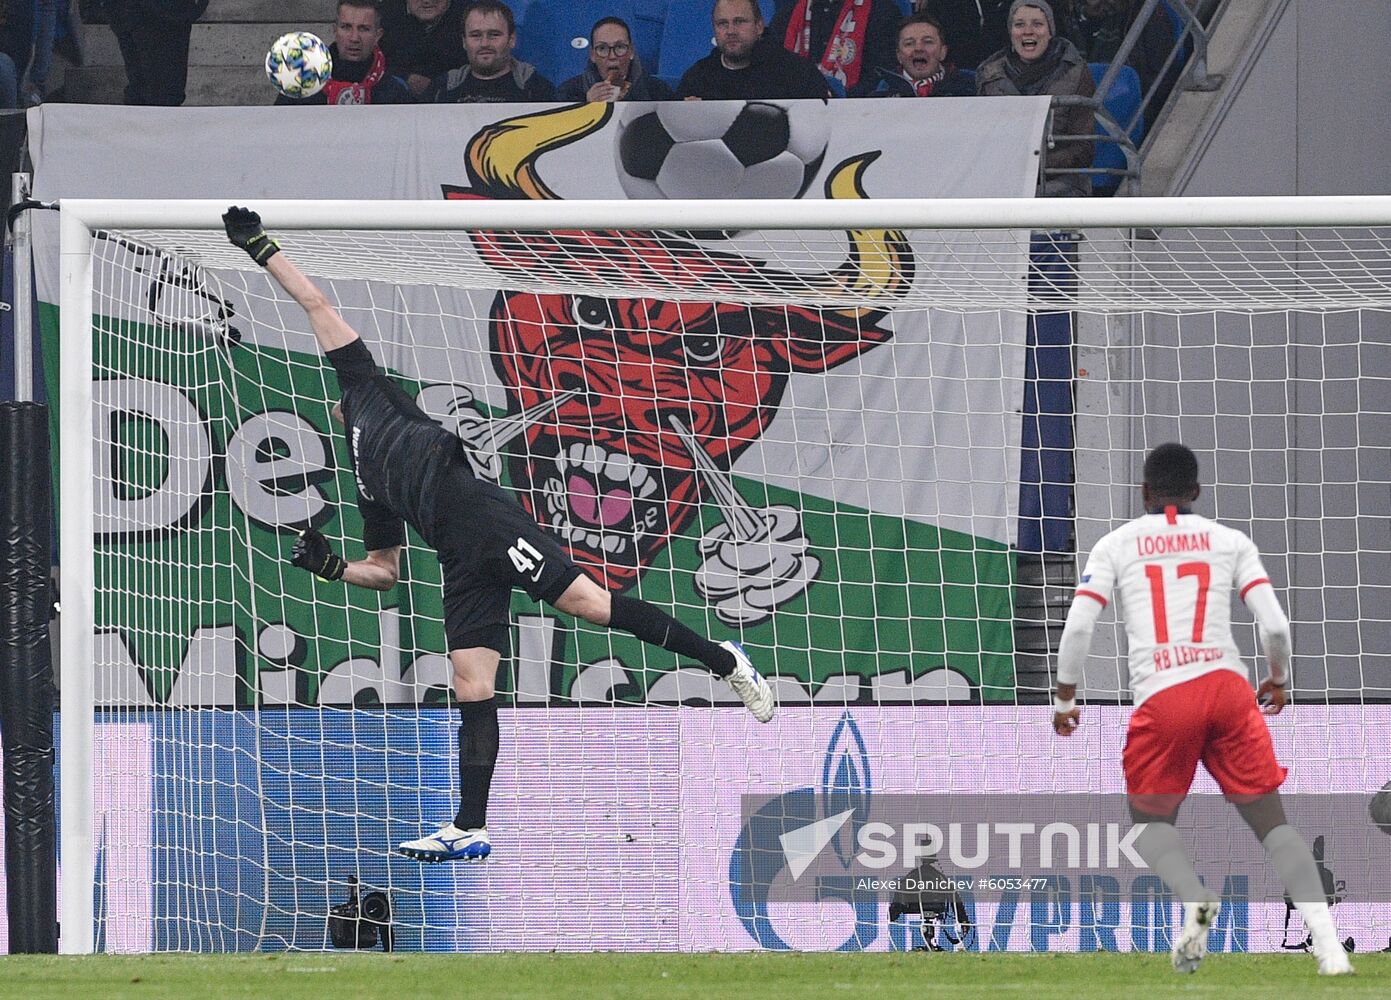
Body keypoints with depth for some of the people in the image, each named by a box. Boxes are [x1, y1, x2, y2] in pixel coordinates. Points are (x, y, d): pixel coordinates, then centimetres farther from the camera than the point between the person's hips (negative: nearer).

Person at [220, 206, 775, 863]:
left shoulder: (365, 394, 22)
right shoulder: (369, 489, 35)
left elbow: (316, 306, 23)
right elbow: (384, 573, 36)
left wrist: (262, 248, 22)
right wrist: (329, 567, 21)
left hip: (477, 513, -8)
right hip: (461, 558, 8)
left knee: (586, 601, -19)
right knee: (471, 687, 0)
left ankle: (720, 659, -15)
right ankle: (470, 831, -4)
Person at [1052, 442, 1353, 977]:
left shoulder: (1115, 545, 11)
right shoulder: (1230, 541, 13)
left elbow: (1077, 628, 3)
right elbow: (1275, 626, 5)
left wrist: (1064, 701, 17)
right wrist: (1278, 682, 25)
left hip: (1161, 699, -1)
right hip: (1228, 687, 1)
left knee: (1151, 820, 19)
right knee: (1271, 820, 5)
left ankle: (1193, 898, -13)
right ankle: (1326, 940, -15)